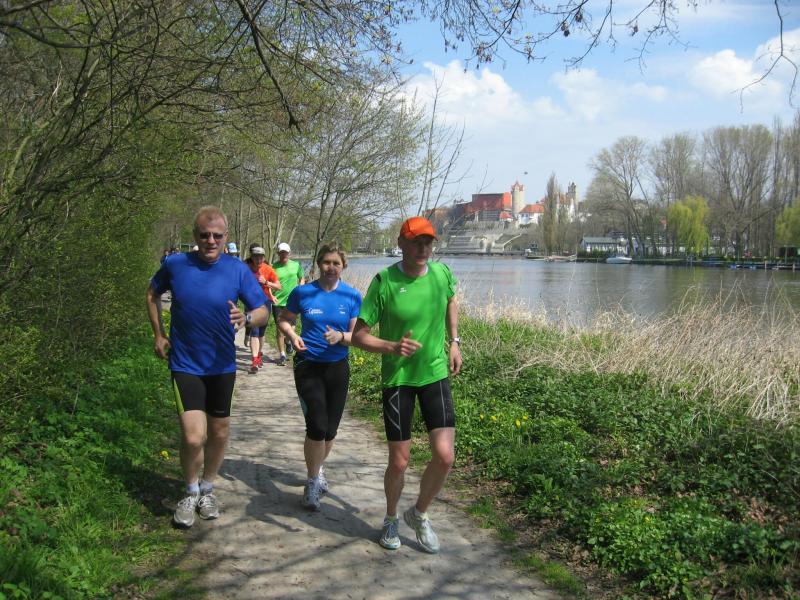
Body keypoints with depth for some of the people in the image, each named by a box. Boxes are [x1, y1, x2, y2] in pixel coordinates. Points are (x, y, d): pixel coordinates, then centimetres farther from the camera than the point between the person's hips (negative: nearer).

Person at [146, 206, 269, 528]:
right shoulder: (174, 264, -9)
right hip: (185, 365, -2)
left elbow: (263, 312, -9)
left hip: (222, 366, 2)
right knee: (193, 437, -11)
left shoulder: (238, 270, -10)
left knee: (219, 433, 14)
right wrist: (159, 334, 6)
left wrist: (247, 318, -31)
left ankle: (207, 489, 38)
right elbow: (153, 294, 11)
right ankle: (191, 493, 17)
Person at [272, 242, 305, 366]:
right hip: (278, 302, -1)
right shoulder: (273, 267, -2)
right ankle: (282, 355, 12)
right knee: (280, 329, 1)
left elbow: (302, 279, 18)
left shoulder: (296, 265, 4)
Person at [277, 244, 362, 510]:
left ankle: (318, 468, 40)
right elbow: (284, 319, 8)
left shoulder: (352, 296, -4)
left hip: (338, 368, 2)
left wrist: (340, 337, -23)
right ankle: (313, 482, 7)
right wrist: (292, 336, -13)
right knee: (317, 426, -13)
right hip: (308, 366, -2)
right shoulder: (302, 293, -5)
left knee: (330, 430, 11)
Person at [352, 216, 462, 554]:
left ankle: (419, 515, 22)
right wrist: (392, 347, -29)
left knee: (444, 455, -8)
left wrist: (454, 341, 13)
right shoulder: (384, 281, -15)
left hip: (436, 373, 3)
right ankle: (391, 518, 35)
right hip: (397, 378, -3)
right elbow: (359, 336, -12)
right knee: (399, 463, 3)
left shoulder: (442, 273, -4)